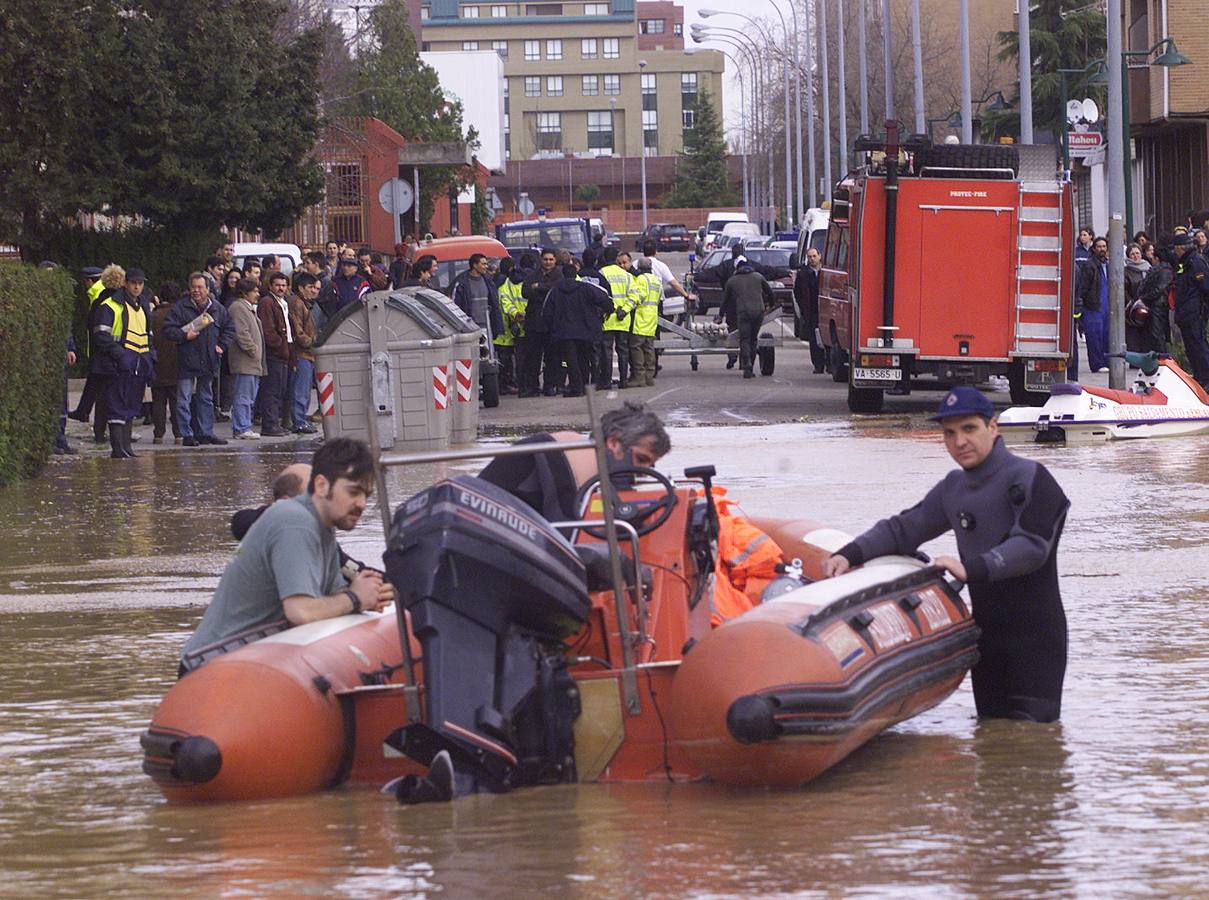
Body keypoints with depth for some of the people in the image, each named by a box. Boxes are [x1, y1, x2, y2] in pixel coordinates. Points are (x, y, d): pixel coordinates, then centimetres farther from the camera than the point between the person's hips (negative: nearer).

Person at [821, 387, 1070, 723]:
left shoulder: (1029, 478, -11)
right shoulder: (953, 488, 14)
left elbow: (1032, 546, -24)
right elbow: (904, 528, 16)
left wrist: (972, 568, -34)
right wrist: (851, 554, 1)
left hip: (1036, 635, -7)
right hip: (986, 632, 7)